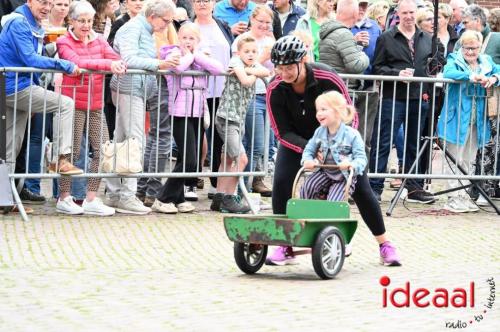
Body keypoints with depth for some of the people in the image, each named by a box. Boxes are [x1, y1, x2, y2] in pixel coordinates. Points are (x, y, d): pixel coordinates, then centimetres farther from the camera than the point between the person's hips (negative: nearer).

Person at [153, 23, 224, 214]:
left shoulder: (201, 56, 14)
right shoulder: (173, 53, -1)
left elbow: (219, 69, -5)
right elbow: (177, 67, -25)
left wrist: (197, 55, -5)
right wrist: (189, 56, -7)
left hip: (197, 112, 6)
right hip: (180, 113, -6)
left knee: (189, 160, 9)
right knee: (189, 160, -14)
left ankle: (177, 198, 20)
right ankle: (163, 199, -6)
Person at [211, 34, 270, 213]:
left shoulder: (254, 64, 13)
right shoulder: (236, 61, -8)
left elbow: (265, 72, -7)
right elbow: (246, 81, -22)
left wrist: (249, 70, -16)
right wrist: (252, 74, -4)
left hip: (239, 119, 9)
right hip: (227, 117, -9)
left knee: (228, 160, 12)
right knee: (241, 159, -14)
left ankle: (219, 198, 18)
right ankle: (228, 198, -8)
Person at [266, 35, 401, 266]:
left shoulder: (328, 78, -32)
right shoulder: (275, 90, -27)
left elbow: (350, 117, -20)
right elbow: (283, 132, -21)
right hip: (298, 142, 1)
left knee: (360, 188, -5)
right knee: (281, 184, -18)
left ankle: (384, 245, 9)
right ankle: (285, 246, -4)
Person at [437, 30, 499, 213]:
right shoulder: (454, 60, -4)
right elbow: (448, 73, -23)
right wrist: (470, 76, -37)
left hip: (477, 121, 5)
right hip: (457, 120, -5)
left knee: (469, 161, 12)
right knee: (455, 160, -2)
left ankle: (463, 195, 20)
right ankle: (453, 198, 1)